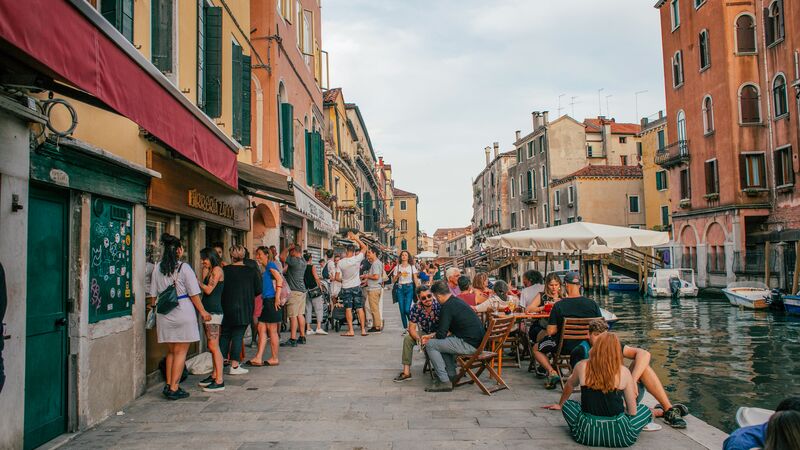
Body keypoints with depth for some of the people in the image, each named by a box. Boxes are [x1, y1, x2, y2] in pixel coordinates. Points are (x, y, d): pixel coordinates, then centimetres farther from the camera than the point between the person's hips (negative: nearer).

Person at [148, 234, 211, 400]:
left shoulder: (157, 268, 4)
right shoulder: (184, 268, -10)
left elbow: (153, 294, 9)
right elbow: (194, 294, -8)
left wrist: (154, 308, 24)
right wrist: (203, 312, 2)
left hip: (164, 315, 5)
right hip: (183, 313, -5)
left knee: (170, 351, 18)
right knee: (180, 352, 3)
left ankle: (168, 385, 18)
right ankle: (174, 388, 3)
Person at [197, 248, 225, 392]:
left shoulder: (217, 269, -8)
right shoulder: (210, 270, 19)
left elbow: (208, 290, -13)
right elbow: (203, 287, 10)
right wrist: (204, 271, 7)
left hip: (214, 311, -10)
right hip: (208, 311, 10)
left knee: (214, 346, -11)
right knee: (211, 346, 13)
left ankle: (219, 381, -10)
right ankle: (214, 375, 21)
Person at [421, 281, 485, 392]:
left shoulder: (447, 307, -14)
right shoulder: (457, 301, 15)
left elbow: (441, 334, -13)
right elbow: (447, 330, 24)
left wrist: (431, 338, 9)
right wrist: (432, 336, 21)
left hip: (469, 345, -10)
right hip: (477, 341, 10)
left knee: (430, 345, -5)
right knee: (443, 342, 28)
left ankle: (444, 382, -2)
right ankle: (451, 376, 25)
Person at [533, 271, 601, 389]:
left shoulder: (558, 305, -18)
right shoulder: (592, 304, -11)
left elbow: (551, 332, -17)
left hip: (564, 346, -3)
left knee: (536, 349, 22)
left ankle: (551, 372, 0)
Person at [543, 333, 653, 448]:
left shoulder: (582, 367, -1)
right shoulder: (624, 372, -5)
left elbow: (569, 386, 21)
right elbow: (632, 412, 0)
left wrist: (560, 405, 40)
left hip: (586, 434, 1)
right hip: (620, 436, 0)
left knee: (567, 405, 29)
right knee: (645, 410, 25)